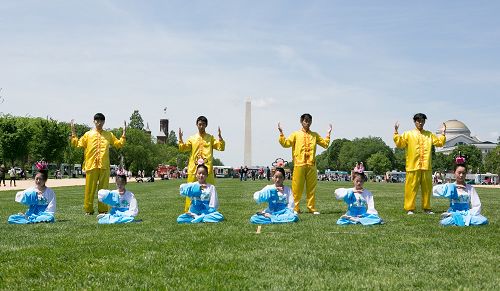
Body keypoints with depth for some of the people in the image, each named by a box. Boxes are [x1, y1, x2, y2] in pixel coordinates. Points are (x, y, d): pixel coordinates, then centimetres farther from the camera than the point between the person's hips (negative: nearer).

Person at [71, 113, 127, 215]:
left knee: (104, 188, 3)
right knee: (90, 188, 1)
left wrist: (124, 133, 8)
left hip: (104, 166, 1)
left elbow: (119, 144, 14)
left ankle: (103, 210, 9)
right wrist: (73, 132, 2)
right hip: (91, 165, -1)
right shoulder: (88, 134, 10)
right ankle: (88, 210, 9)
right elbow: (77, 144, 7)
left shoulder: (109, 135, 13)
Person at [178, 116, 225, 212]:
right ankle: (188, 212, 9)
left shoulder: (210, 138, 9)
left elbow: (221, 147, -1)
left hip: (207, 169, -1)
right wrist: (180, 138, -10)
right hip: (193, 169, 1)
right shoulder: (192, 138, 13)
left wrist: (220, 137, -16)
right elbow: (183, 148, 4)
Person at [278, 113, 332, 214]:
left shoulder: (315, 135, 15)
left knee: (311, 188, 4)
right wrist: (281, 133, -8)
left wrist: (328, 134, 8)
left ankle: (312, 208, 10)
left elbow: (325, 144, 14)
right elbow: (286, 143, -1)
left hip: (311, 165, 2)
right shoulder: (296, 134, 8)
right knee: (297, 188, -1)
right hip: (299, 164, -2)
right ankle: (295, 208, 5)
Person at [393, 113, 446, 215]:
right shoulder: (409, 134, 5)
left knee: (427, 188, 8)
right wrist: (396, 132, -11)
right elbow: (399, 143, -4)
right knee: (411, 188, -2)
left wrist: (443, 133, 2)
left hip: (426, 167, 3)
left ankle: (427, 208, 18)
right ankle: (410, 209, 3)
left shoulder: (429, 135, 16)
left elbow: (439, 142, 12)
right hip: (413, 166, -3)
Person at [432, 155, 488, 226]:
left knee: (484, 221, -27)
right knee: (444, 222, -35)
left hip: (467, 213, 3)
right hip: (454, 213, -3)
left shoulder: (470, 188, 9)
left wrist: (469, 215, -12)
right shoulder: (451, 186, 4)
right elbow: (435, 190, -13)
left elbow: (476, 205, 6)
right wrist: (453, 186, -16)